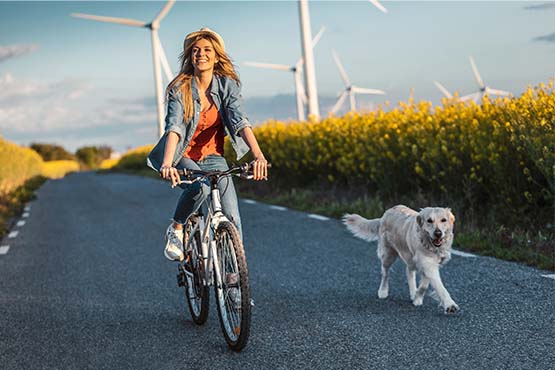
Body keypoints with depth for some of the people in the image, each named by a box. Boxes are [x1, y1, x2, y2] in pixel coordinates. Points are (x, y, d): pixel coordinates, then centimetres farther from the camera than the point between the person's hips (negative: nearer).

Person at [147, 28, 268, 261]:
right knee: (200, 186, -35)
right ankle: (175, 230, -8)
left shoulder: (227, 85, -9)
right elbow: (174, 127, -28)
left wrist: (258, 155, -38)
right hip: (183, 157, -2)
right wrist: (167, 164, -46)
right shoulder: (180, 89, -14)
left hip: (212, 157, 3)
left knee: (232, 218, -9)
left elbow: (239, 121, -22)